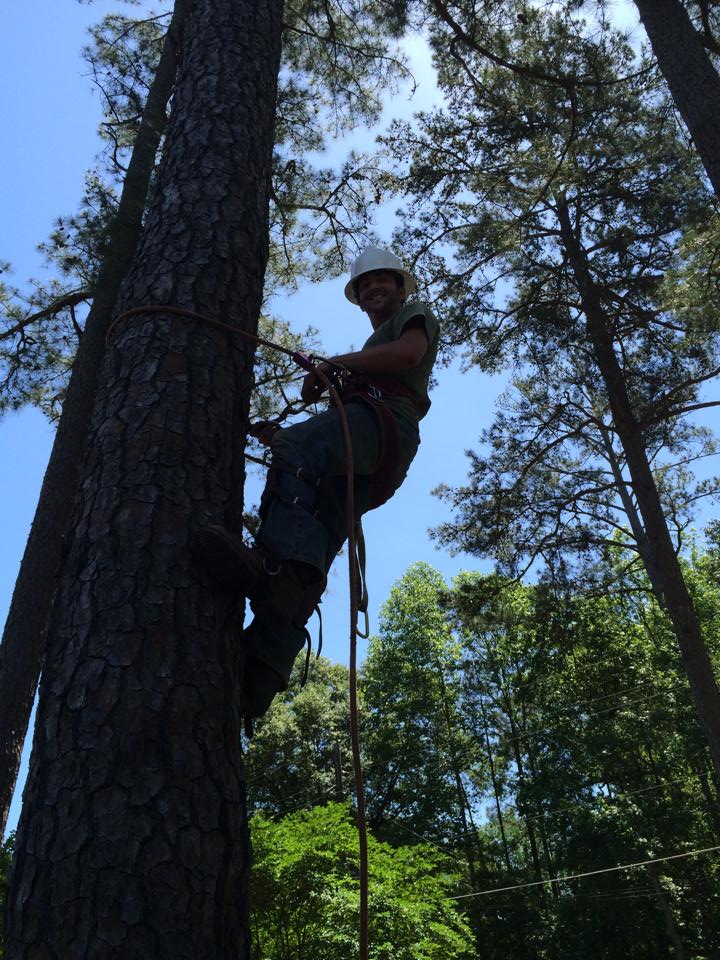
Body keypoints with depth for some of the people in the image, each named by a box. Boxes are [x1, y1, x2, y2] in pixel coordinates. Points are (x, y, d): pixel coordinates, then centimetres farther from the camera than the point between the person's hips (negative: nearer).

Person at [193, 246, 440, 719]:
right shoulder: (371, 349, 48)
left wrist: (332, 364, 1)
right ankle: (263, 669, -35)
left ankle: (270, 563, -58)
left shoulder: (416, 314, 28)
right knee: (316, 550, -17)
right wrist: (278, 434, 23)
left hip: (386, 419, -6)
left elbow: (409, 352, -1)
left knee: (299, 447, -37)